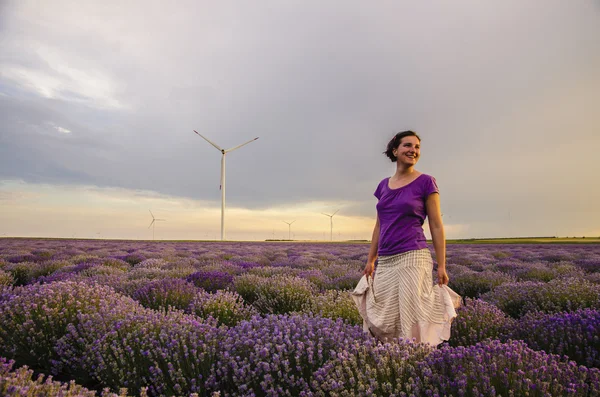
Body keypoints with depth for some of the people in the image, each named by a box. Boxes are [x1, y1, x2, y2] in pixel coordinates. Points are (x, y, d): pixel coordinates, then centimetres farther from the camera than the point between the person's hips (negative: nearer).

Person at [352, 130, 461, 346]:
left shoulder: (426, 182, -1)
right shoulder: (383, 185, 12)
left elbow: (436, 226, -2)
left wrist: (441, 266, -6)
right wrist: (370, 260, 13)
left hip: (413, 259, -5)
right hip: (385, 262, 5)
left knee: (411, 321, -3)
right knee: (382, 321, 8)